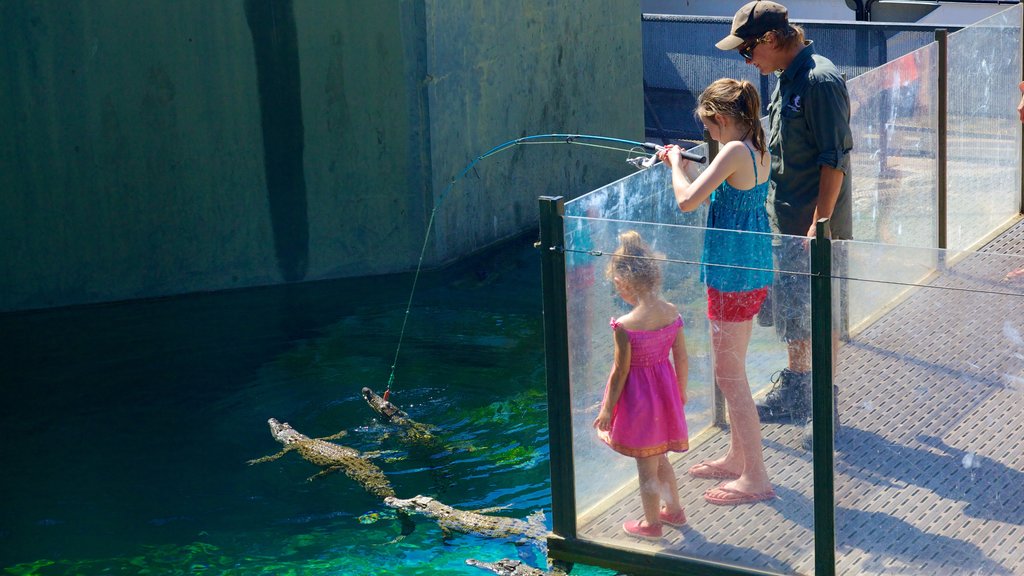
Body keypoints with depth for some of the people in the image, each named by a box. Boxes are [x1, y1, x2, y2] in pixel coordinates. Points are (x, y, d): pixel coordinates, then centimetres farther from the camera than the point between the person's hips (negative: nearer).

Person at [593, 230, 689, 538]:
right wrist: (681, 392, 17)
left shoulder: (625, 326, -25)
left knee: (646, 465, 10)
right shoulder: (672, 313, -8)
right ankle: (674, 510, 41)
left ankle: (651, 523, 25)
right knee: (660, 458, 26)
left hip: (637, 397, -6)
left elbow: (620, 371, -18)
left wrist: (607, 409, -6)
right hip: (665, 392, 6)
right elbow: (682, 359, 1)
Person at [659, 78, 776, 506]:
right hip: (755, 270, 10)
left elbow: (687, 201, -24)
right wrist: (684, 167, 19)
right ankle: (737, 459, 33)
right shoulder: (760, 151, 8)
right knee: (732, 371, 21)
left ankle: (755, 478, 4)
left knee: (730, 375, -1)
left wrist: (676, 164, -7)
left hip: (732, 274, -10)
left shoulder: (735, 151, -20)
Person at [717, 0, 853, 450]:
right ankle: (794, 391, 33)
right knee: (789, 306, 18)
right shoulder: (787, 78, 10)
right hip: (787, 219, 10)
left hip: (816, 224, -10)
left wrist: (819, 224, -24)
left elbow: (834, 159, -22)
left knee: (817, 313, -2)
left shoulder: (820, 80, -20)